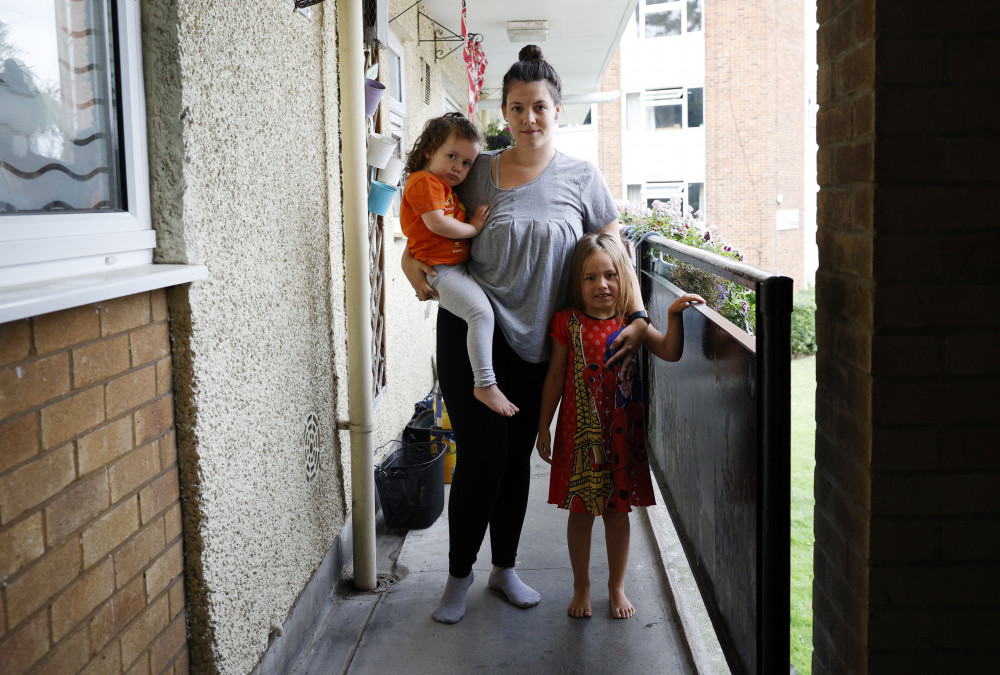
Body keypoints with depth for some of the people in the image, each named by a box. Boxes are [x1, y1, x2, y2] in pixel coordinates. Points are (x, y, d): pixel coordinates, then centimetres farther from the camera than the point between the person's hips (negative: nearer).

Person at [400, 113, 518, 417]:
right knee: (481, 311, -25)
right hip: (438, 269, -11)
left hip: (457, 265, 11)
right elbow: (437, 223, -21)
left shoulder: (448, 187, 24)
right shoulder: (425, 181, -9)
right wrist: (473, 228, -10)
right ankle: (485, 384, -24)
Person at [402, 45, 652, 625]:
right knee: (482, 457, -4)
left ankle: (506, 569, 30)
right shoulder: (479, 171, 1)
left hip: (536, 341, 2)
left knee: (518, 456, 12)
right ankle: (459, 576, 16)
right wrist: (414, 263, -9)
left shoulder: (582, 178, 2)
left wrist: (638, 317, -9)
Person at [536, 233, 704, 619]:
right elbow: (555, 377, 0)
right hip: (580, 433, -1)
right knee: (580, 511, 9)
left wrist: (674, 315, -26)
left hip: (621, 432, 1)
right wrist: (544, 427, 2)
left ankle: (617, 587, 30)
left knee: (618, 511, 12)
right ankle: (581, 587, 28)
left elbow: (670, 352, -10)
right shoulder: (567, 322, -5)